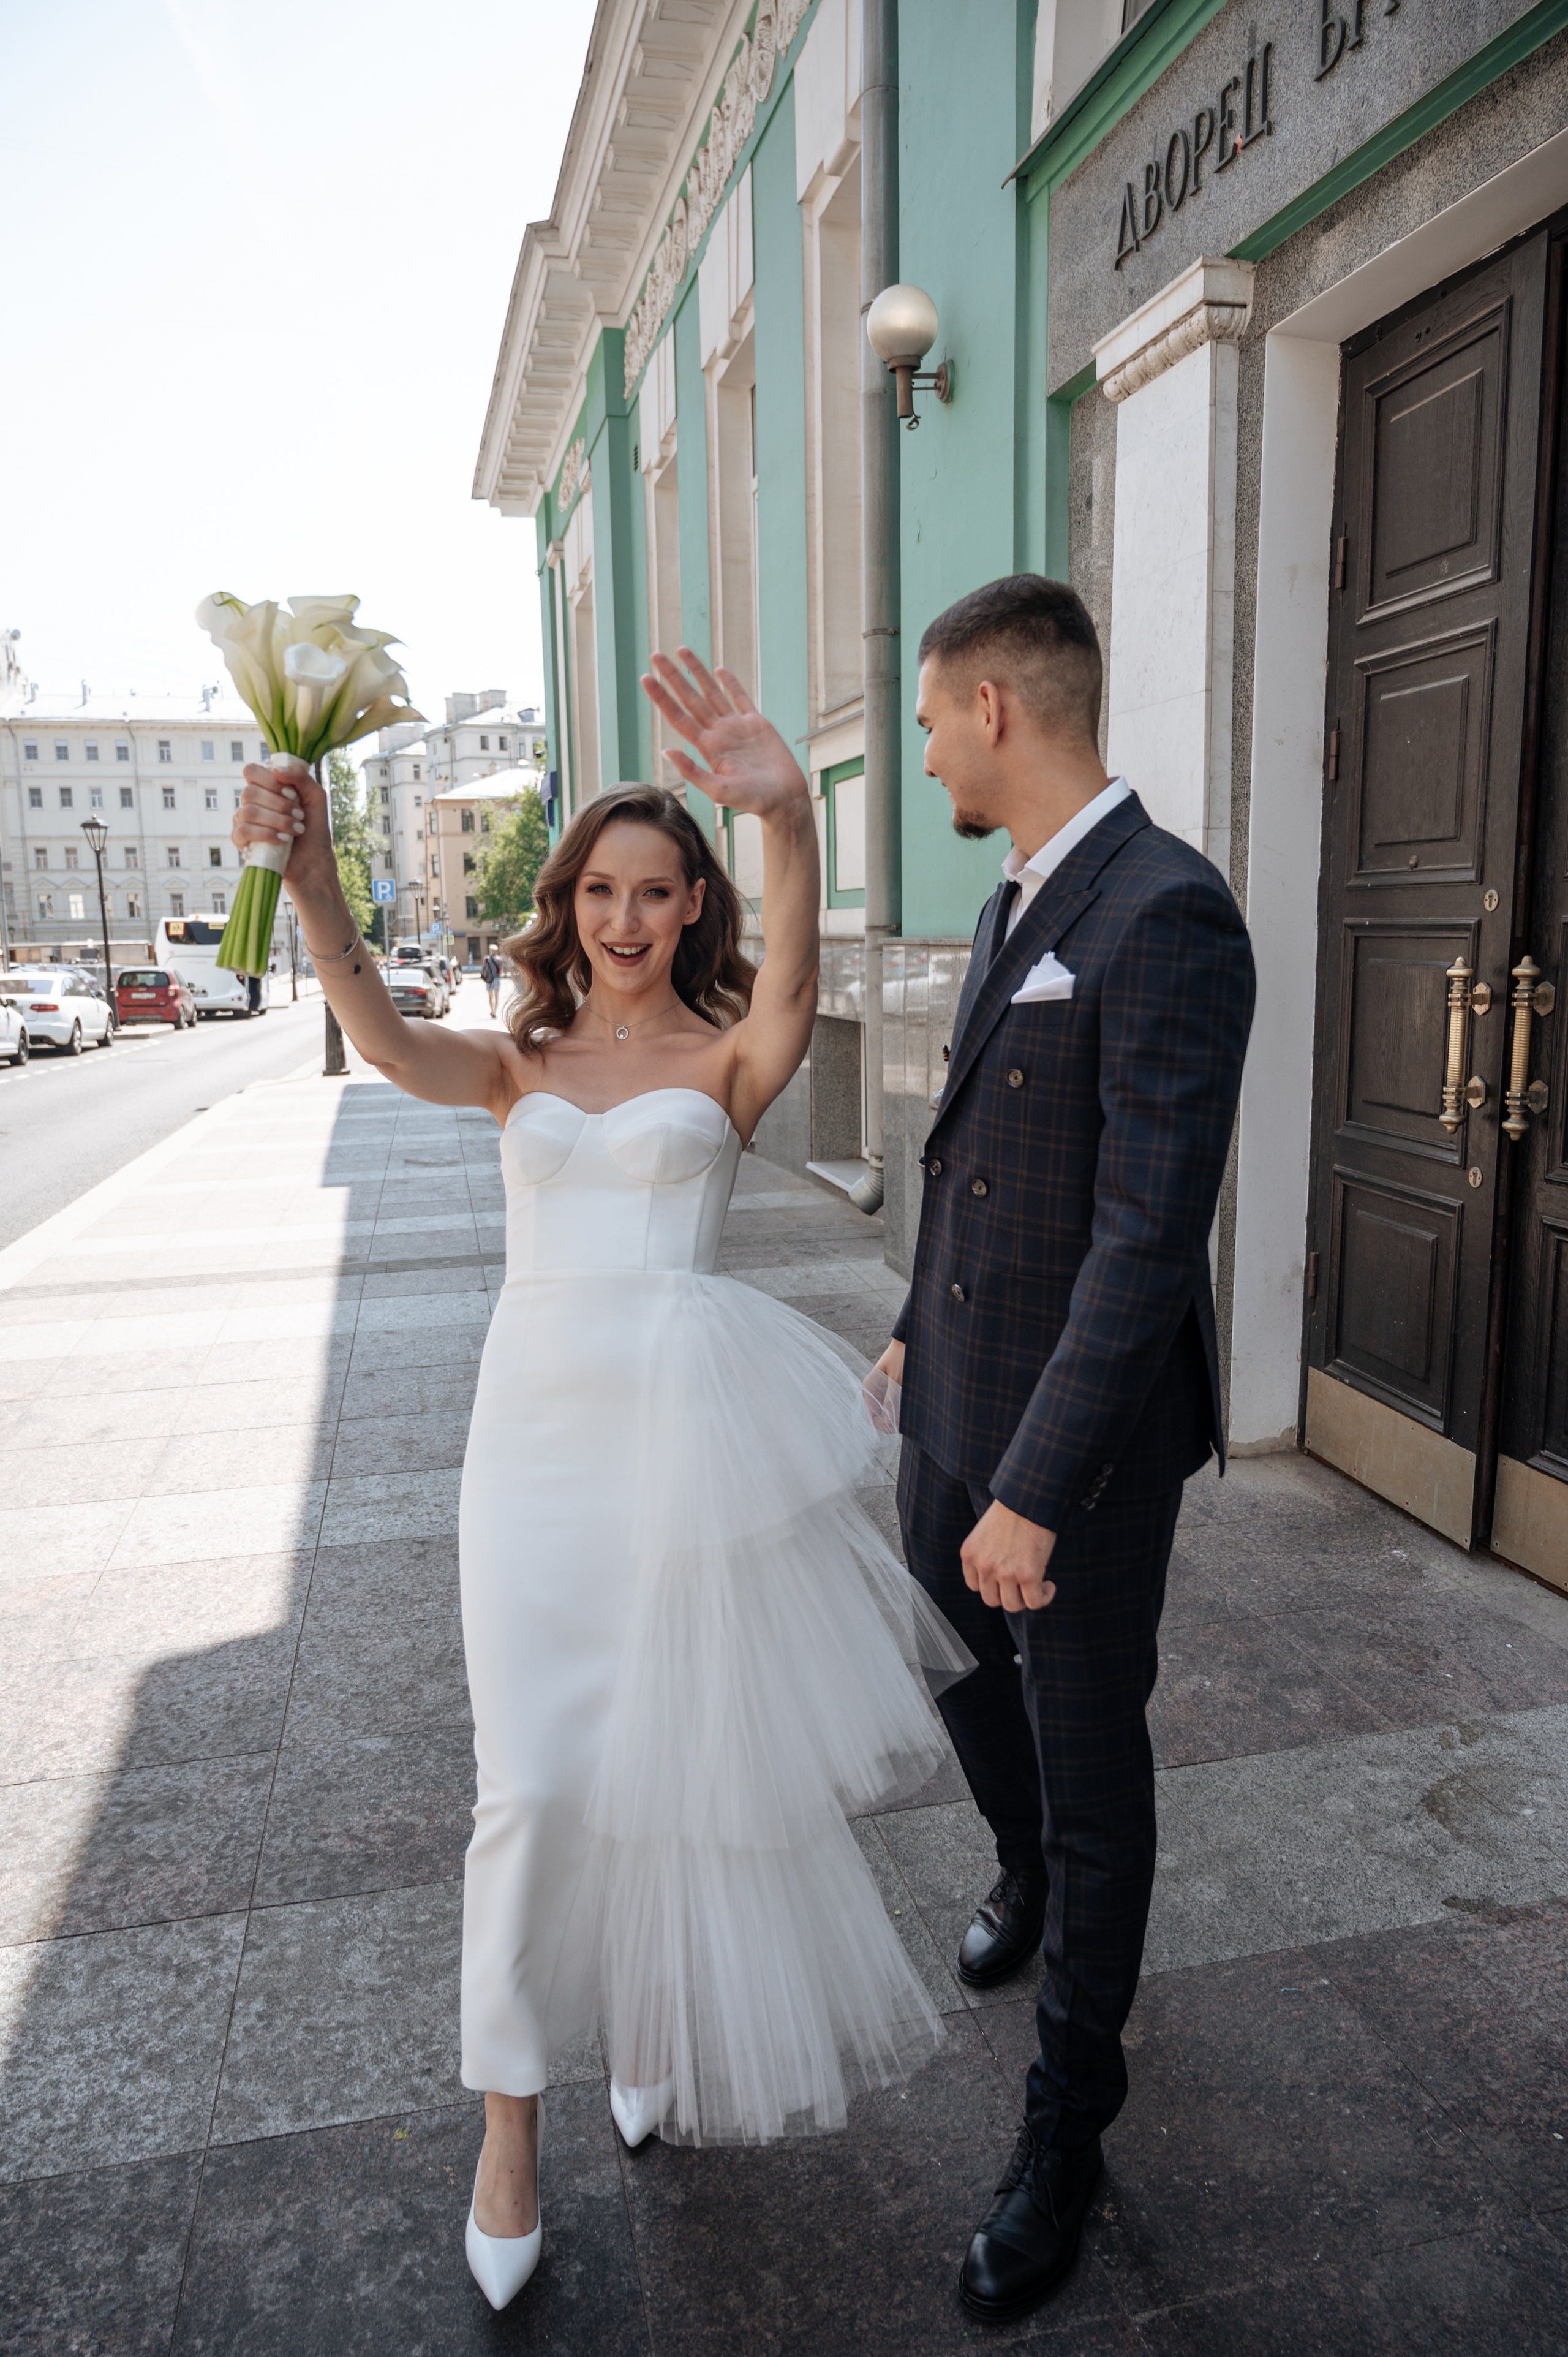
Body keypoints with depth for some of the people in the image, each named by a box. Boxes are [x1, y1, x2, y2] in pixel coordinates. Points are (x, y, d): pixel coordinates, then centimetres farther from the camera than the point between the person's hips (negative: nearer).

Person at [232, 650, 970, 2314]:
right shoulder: (521, 1065, 7)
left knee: (678, 1746, 13)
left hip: (686, 1423, -1)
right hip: (537, 1425, 2)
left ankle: (658, 2031, 42)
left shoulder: (724, 1057, -1)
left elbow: (792, 992, -24)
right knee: (536, 1774, 3)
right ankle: (510, 2114, 25)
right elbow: (383, 1037, -12)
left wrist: (788, 816, -43)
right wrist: (309, 877, -31)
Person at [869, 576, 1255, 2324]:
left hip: (1086, 1438, -9)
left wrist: (1035, 1490, -24)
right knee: (962, 1671, 26)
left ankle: (1067, 2122, 33)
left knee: (1089, 1762, 10)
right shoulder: (1010, 912, 8)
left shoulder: (1168, 916, -22)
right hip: (961, 1396, 9)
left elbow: (1150, 1237, -26)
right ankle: (1028, 1880, 58)